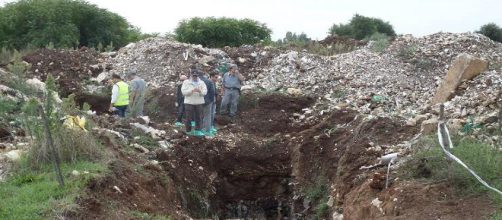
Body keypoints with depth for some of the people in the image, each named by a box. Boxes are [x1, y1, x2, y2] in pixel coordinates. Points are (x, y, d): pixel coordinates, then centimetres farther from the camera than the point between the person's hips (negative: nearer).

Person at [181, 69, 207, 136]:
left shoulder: (202, 83, 8)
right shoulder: (186, 82, 3)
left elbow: (205, 92, -2)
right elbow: (183, 92, -9)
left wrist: (200, 91, -24)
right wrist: (192, 91, -23)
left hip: (199, 102, 2)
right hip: (189, 102, -2)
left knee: (198, 117, 4)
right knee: (189, 117, 2)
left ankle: (197, 130, 12)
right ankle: (189, 131, 13)